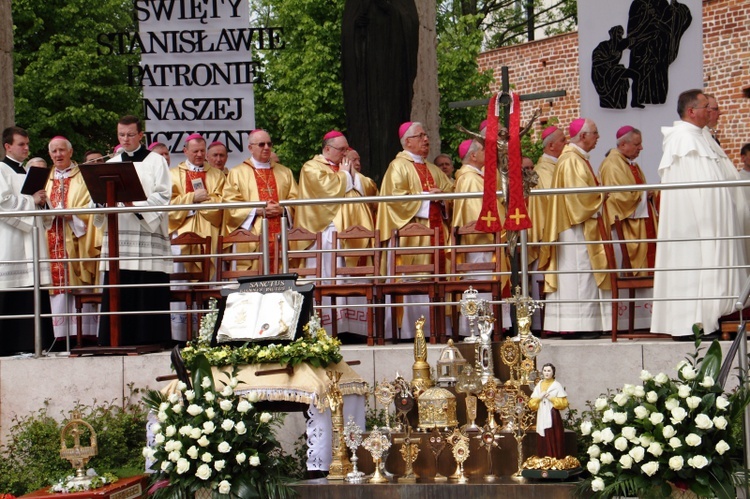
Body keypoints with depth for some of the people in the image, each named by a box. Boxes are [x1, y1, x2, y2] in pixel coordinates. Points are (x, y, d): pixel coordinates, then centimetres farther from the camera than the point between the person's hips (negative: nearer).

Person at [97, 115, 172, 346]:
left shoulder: (156, 161, 8)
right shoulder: (111, 164, 20)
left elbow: (163, 196, -3)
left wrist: (135, 205, -18)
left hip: (148, 235, -4)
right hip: (117, 236, 4)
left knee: (149, 294, -8)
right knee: (118, 294, -1)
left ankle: (149, 342, -4)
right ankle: (118, 343, 1)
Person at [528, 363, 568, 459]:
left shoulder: (557, 385, 1)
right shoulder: (539, 385, 11)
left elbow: (563, 403, -5)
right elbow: (531, 403, 10)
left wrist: (551, 398, -11)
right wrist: (539, 398, -7)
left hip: (553, 417, -4)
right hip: (541, 417, 4)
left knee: (554, 440, -7)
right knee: (543, 441, 1)